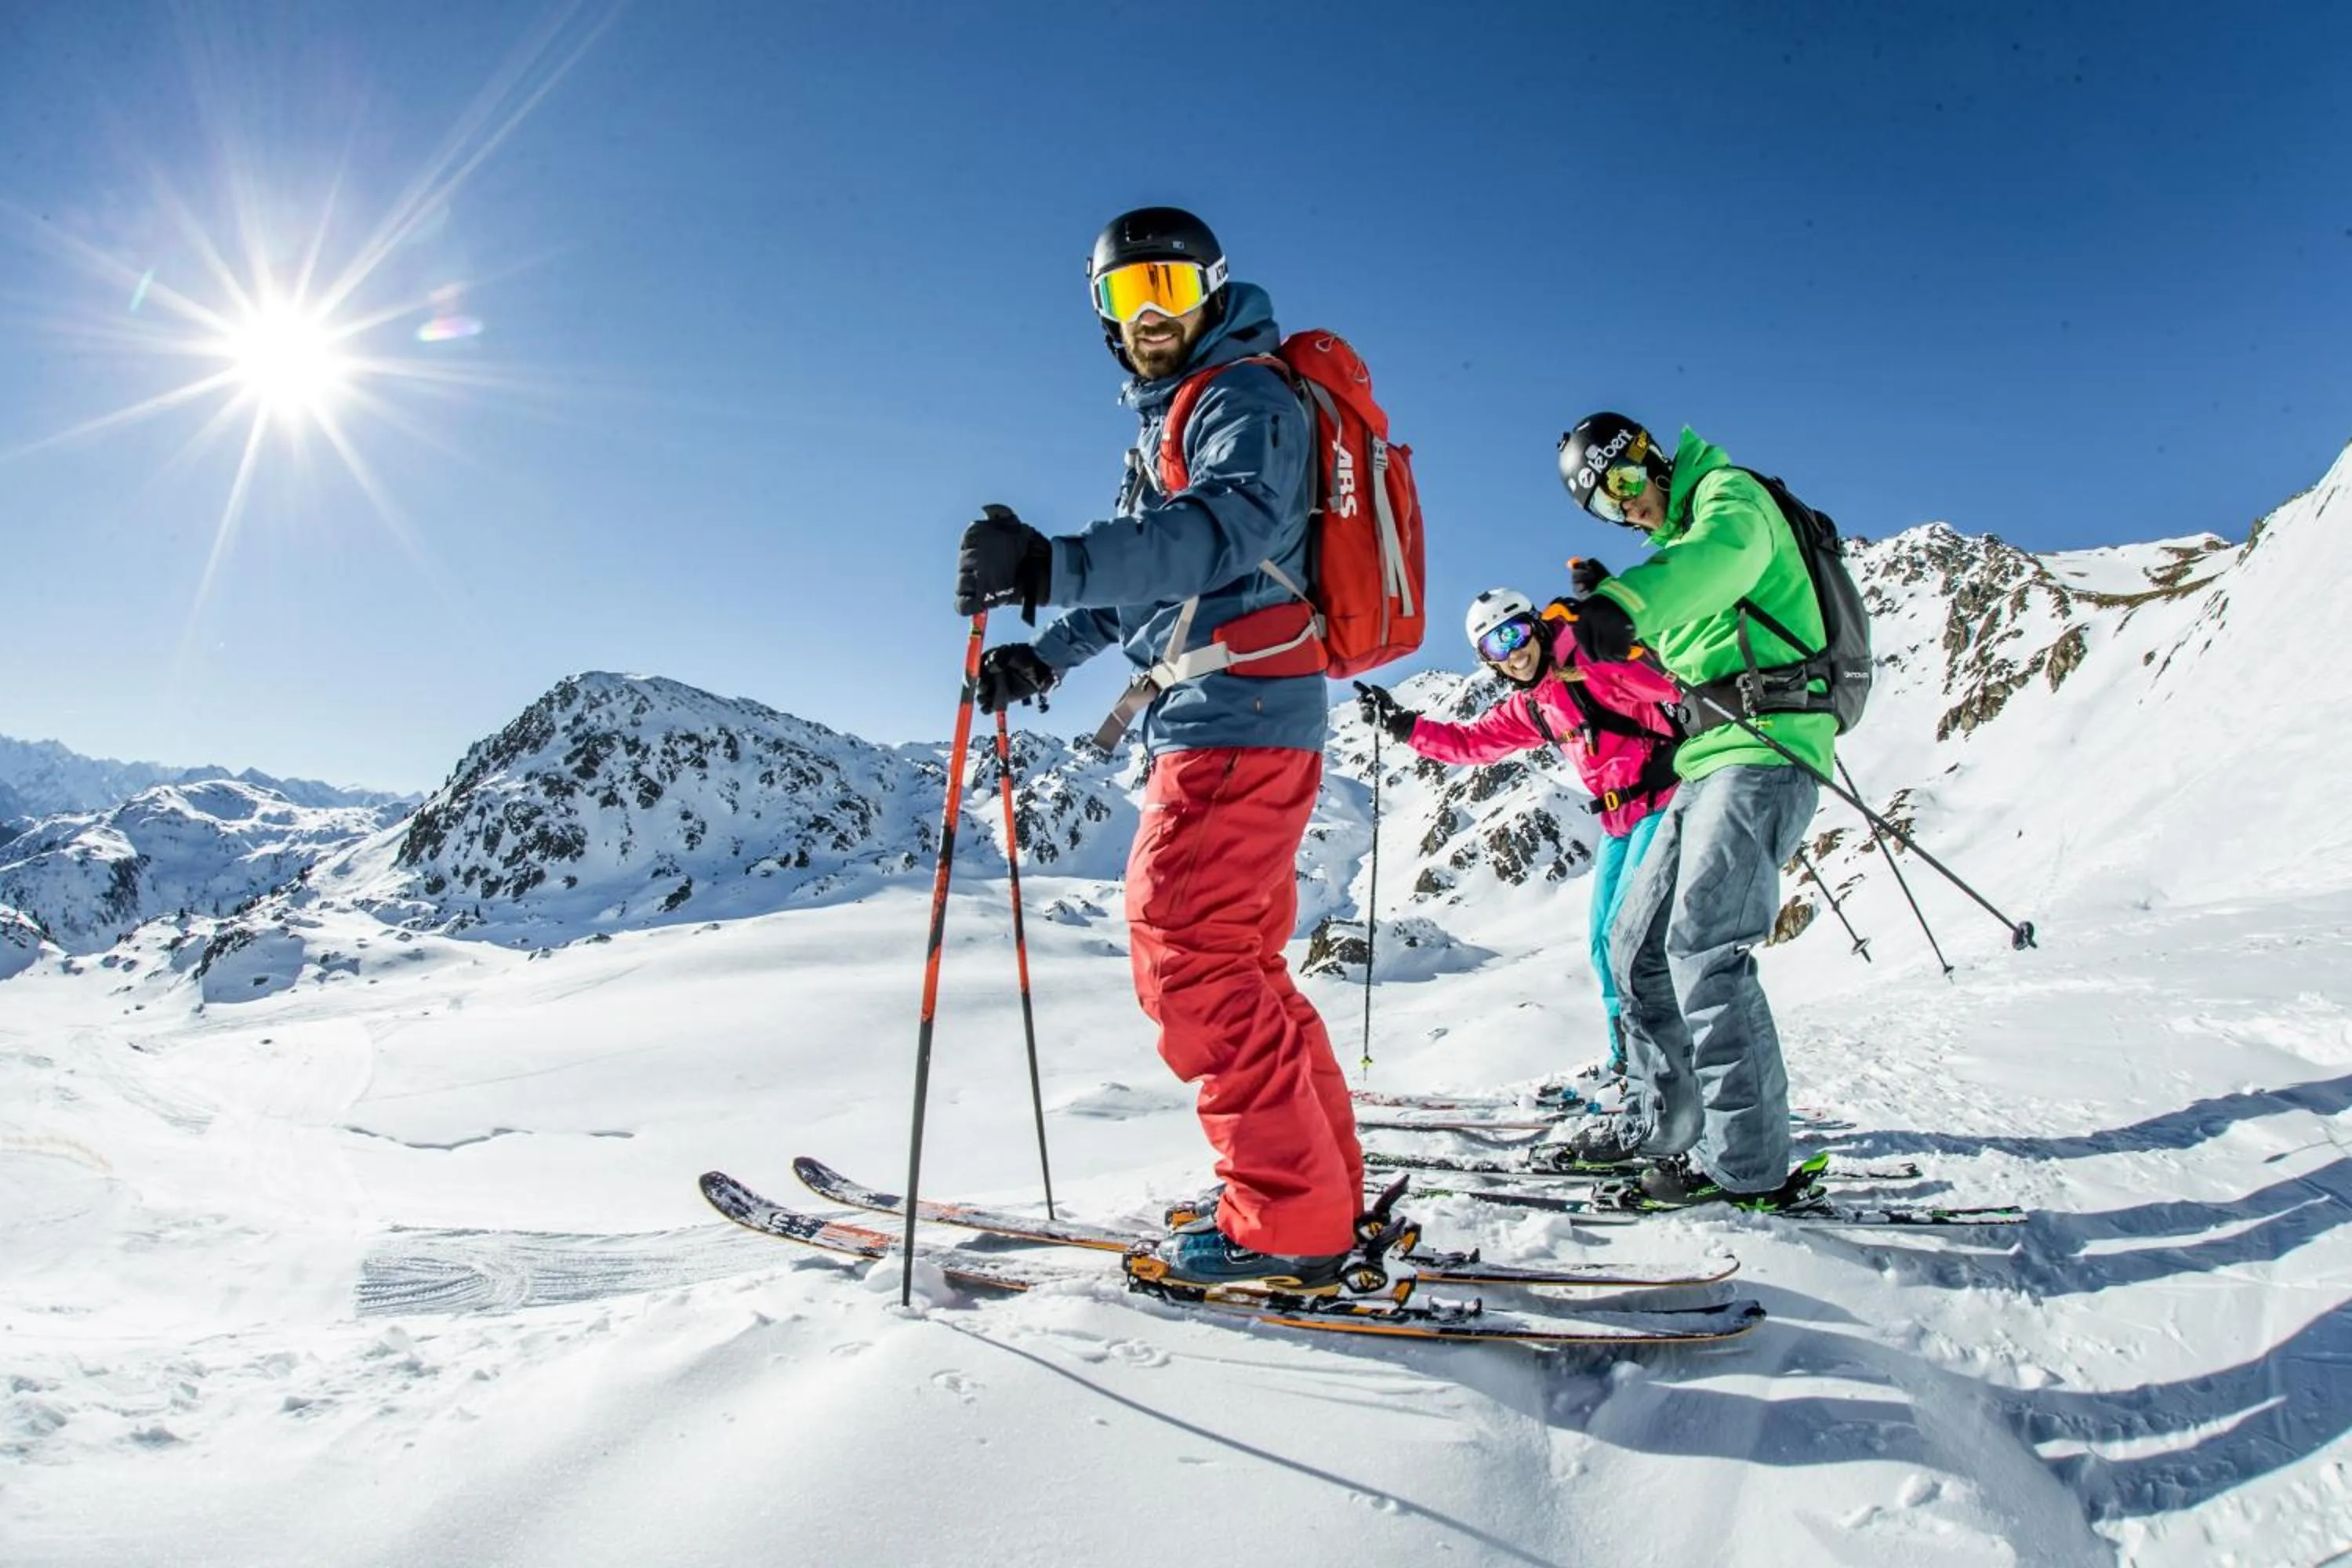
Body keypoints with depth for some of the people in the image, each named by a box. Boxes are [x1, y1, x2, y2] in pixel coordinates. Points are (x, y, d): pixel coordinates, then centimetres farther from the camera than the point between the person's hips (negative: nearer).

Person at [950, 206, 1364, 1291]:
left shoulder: (1245, 395, -6)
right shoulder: (1162, 422, 24)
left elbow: (1232, 524, -27)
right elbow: (1140, 573, 29)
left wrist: (1056, 565, -40)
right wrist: (1049, 654, 15)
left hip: (1237, 712, -10)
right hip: (1214, 717, 10)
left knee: (1186, 954, -12)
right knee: (1238, 960, 12)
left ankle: (1287, 1224, -6)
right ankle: (1323, 1190, 21)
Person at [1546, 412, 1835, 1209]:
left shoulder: (1729, 492, -2)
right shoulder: (1677, 538, 25)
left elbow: (1723, 549, -29)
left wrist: (1628, 600, -46)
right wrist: (1615, 607, 9)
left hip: (1763, 750, -10)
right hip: (1710, 760, 10)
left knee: (1703, 946, -19)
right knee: (1640, 946, 10)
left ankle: (1750, 1165, -13)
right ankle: (1666, 1122, 22)